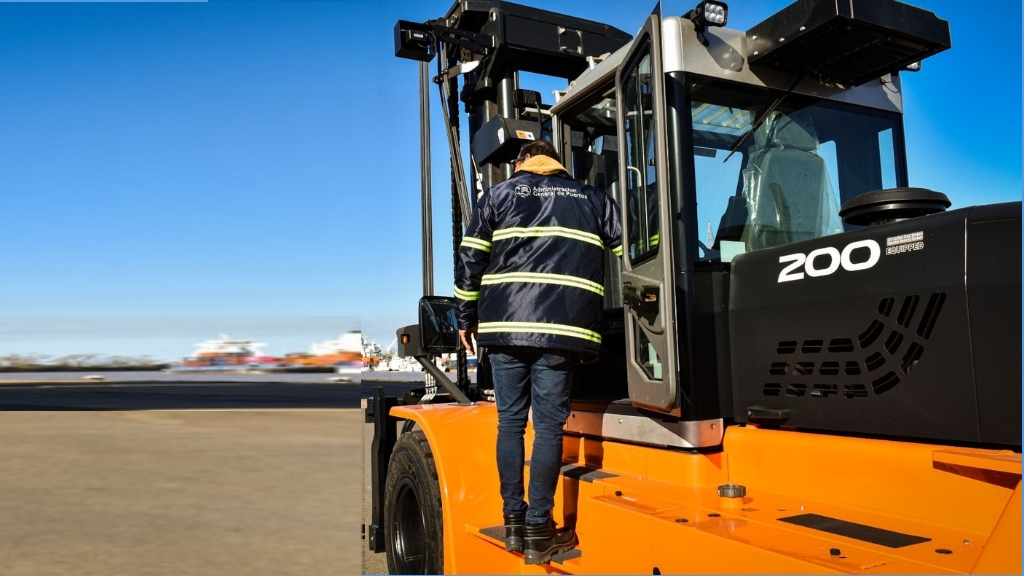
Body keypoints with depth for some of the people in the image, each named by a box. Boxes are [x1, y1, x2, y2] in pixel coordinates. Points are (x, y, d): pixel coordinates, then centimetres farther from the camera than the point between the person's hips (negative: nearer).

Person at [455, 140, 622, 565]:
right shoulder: (595, 200, 17)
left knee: (510, 421, 9)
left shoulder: (498, 194, 14)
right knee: (548, 425, 1)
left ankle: (514, 523, 16)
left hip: (504, 326, 1)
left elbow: (470, 260, 9)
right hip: (563, 327, 0)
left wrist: (466, 317, 17)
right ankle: (539, 531, 5)